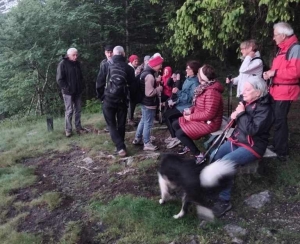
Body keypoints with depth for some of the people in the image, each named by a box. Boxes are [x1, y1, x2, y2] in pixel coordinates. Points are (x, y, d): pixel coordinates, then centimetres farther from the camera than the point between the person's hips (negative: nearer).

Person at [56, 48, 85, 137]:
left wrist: (82, 87, 9)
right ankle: (68, 130, 8)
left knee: (78, 110, 10)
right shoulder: (63, 64, -10)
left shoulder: (77, 63, 10)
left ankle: (78, 127, 20)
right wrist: (66, 88, -16)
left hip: (78, 91, 6)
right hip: (68, 92, -6)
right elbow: (59, 79, -12)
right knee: (69, 111, -1)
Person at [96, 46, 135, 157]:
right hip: (123, 100, 2)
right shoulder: (129, 68, 3)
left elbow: (99, 83, -3)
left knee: (111, 125, 6)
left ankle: (120, 147, -5)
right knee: (121, 124, 14)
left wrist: (101, 96, 10)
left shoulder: (106, 65, -2)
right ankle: (120, 146, 23)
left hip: (108, 100, -2)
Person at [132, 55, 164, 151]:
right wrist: (159, 88, -14)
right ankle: (147, 144, 10)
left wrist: (156, 83, 6)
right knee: (148, 123, 0)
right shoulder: (149, 76, -24)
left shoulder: (145, 72, 9)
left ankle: (137, 139, 33)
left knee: (143, 121, 21)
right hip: (149, 104, -10)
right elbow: (149, 93, -28)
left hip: (145, 102, 10)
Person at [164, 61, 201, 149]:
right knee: (168, 112, 6)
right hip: (182, 104, 9)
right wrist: (175, 101, 4)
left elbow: (190, 98, -27)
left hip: (187, 107, -9)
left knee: (167, 115, -11)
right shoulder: (188, 79, 7)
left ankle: (175, 138, -2)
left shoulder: (195, 83, -21)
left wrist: (178, 92, -31)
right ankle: (173, 135, 16)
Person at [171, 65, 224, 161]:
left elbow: (209, 114, -30)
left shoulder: (212, 92, -28)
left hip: (209, 123, -10)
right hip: (200, 118, 11)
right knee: (175, 124, 12)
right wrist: (190, 110, -2)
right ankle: (188, 146, 28)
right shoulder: (204, 87, 4)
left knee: (179, 133, -16)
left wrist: (191, 117, -20)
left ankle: (199, 155, -5)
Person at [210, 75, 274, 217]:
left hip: (252, 146, -8)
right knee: (213, 156, -9)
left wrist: (242, 114, -19)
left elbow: (253, 129, -28)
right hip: (237, 140, 8)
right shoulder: (246, 102, 7)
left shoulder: (264, 108, -16)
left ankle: (224, 201, -18)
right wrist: (234, 116, -4)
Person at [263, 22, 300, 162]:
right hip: (277, 90, 10)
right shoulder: (282, 49, 17)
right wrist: (270, 73, 4)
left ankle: (282, 152, 4)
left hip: (286, 91, -10)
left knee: (279, 121, -6)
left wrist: (275, 72, -19)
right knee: (276, 119, 15)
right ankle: (276, 146, 28)